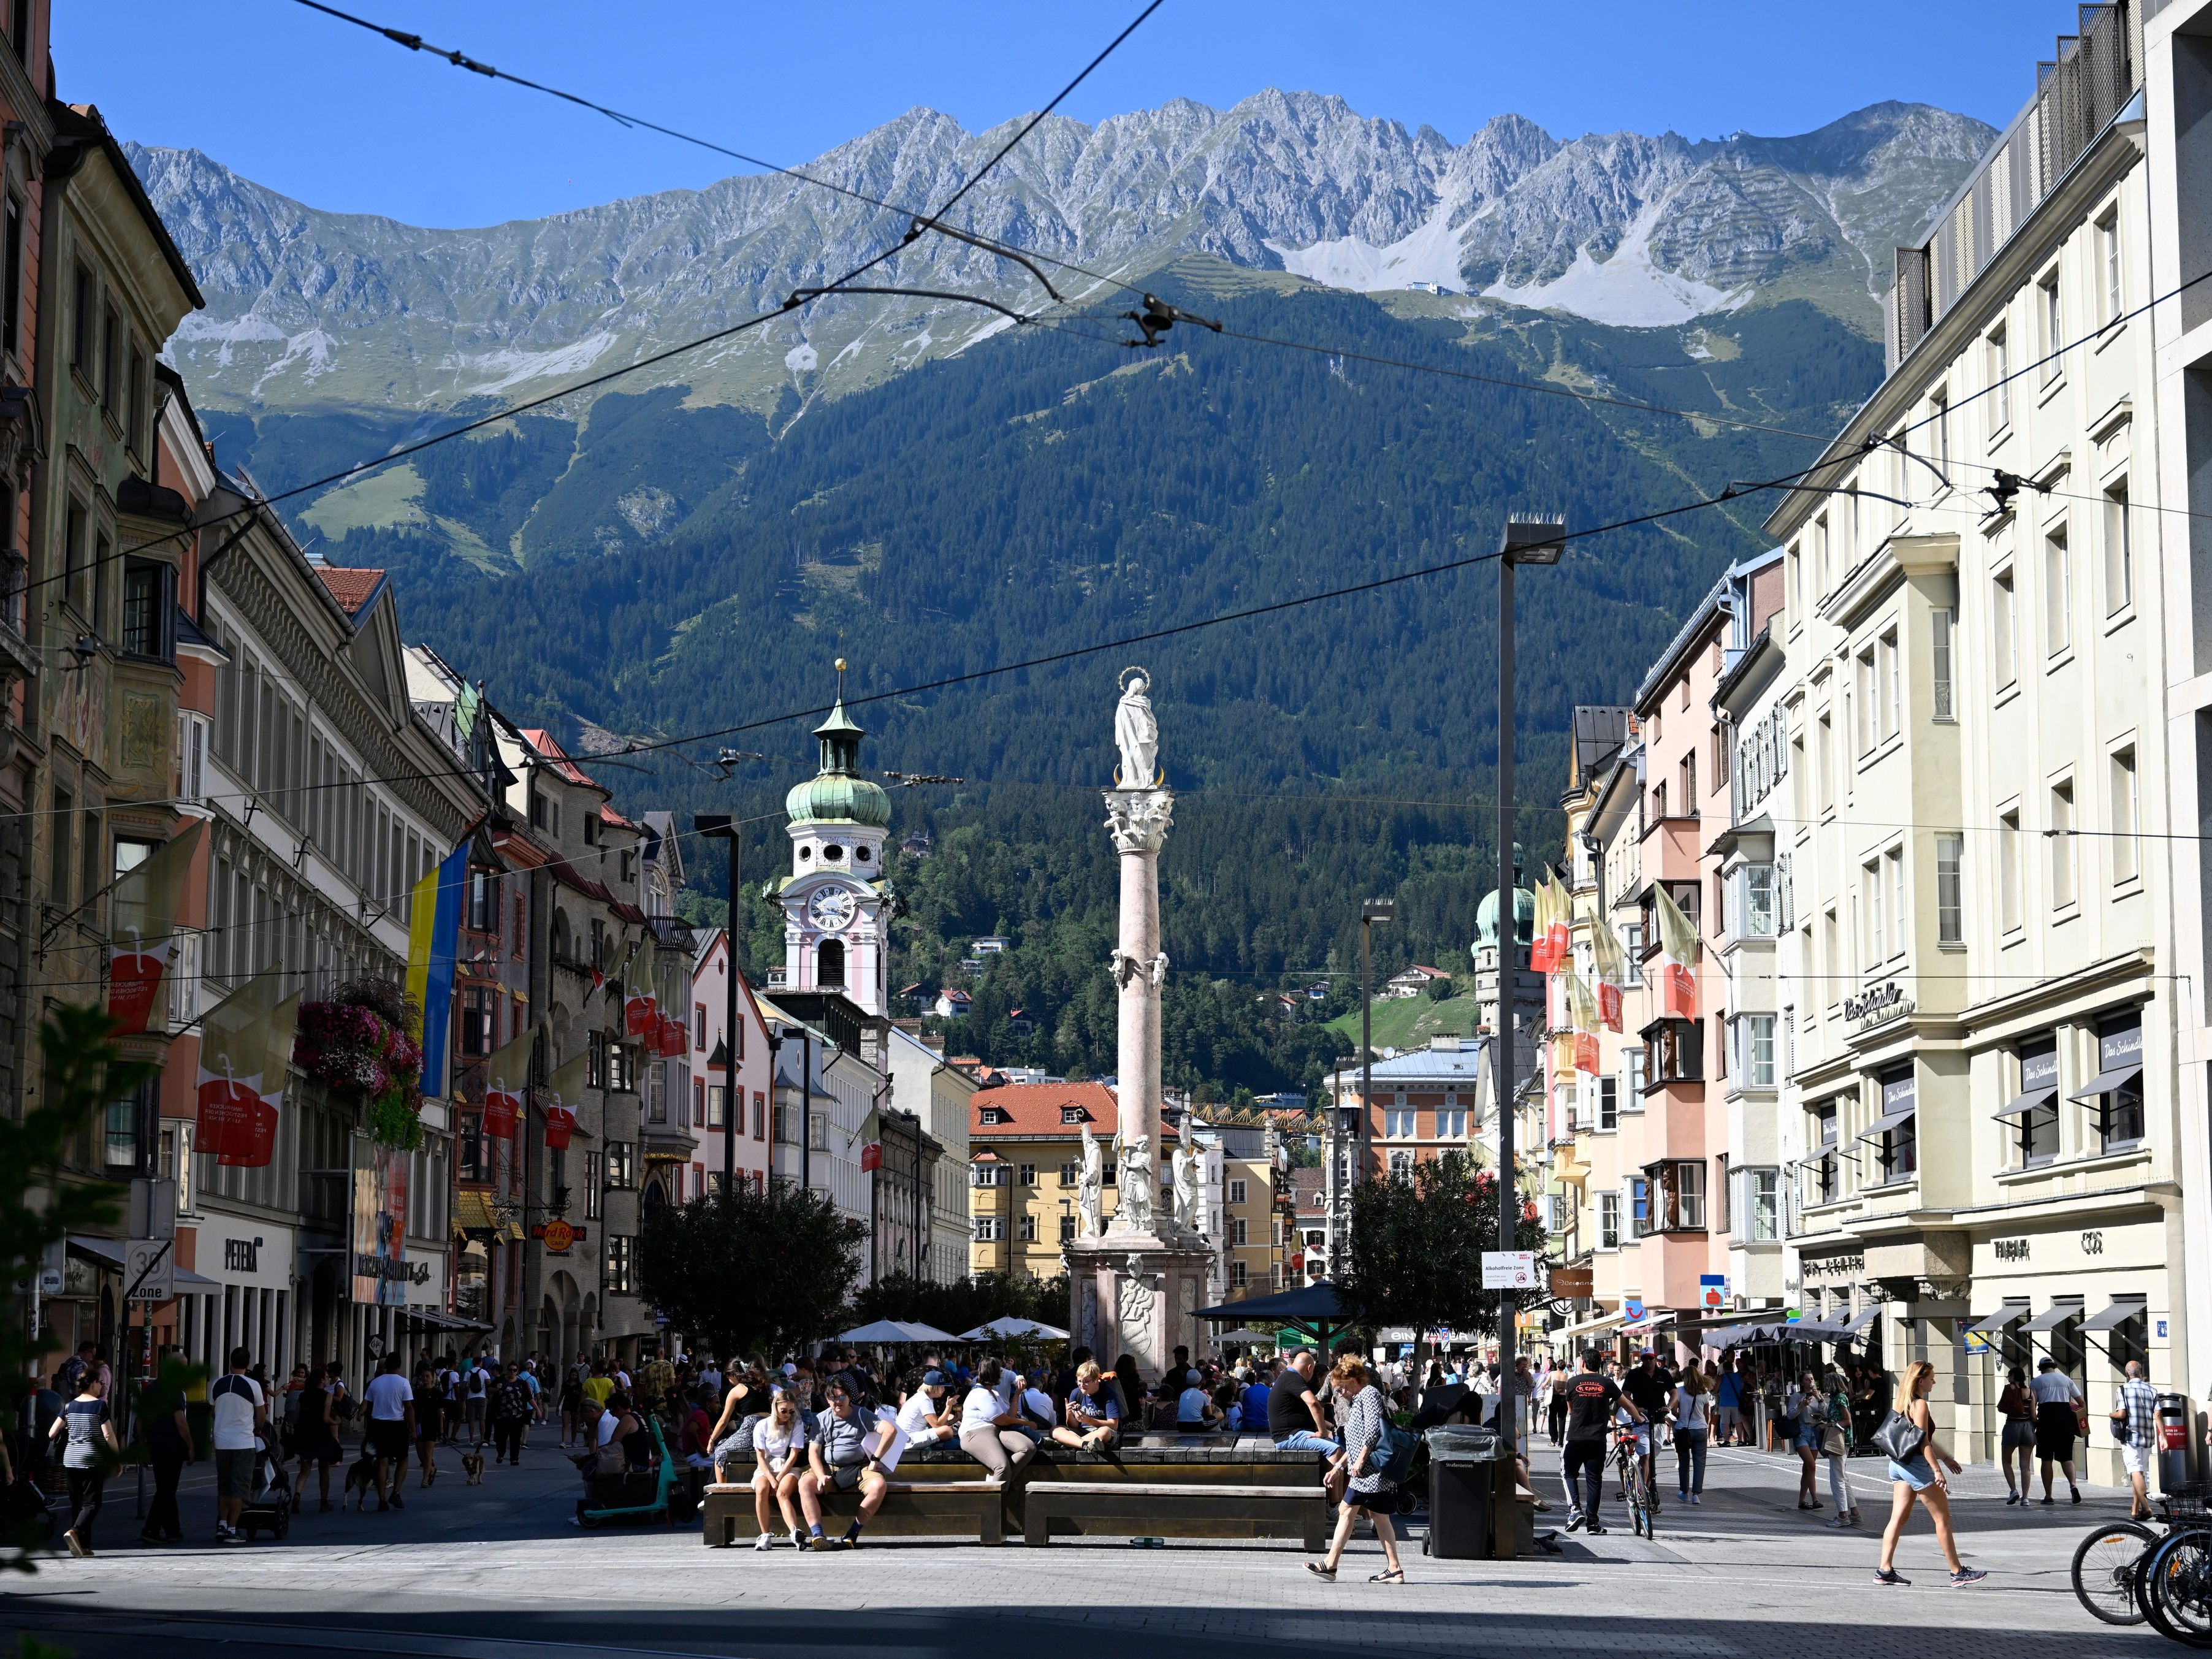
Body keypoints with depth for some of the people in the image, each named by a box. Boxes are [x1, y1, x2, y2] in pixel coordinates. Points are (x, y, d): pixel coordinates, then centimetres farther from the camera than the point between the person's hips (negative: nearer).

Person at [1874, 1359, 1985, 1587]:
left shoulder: (1903, 1403, 14)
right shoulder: (1920, 1404, -14)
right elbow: (1923, 1442, -20)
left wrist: (1945, 1457, 31)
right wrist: (1937, 1470, -21)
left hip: (1899, 1463, 9)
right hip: (1916, 1465, -9)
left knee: (1899, 1517, 8)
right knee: (1942, 1518, 0)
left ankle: (1885, 1570, 3)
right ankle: (1958, 1572, 5)